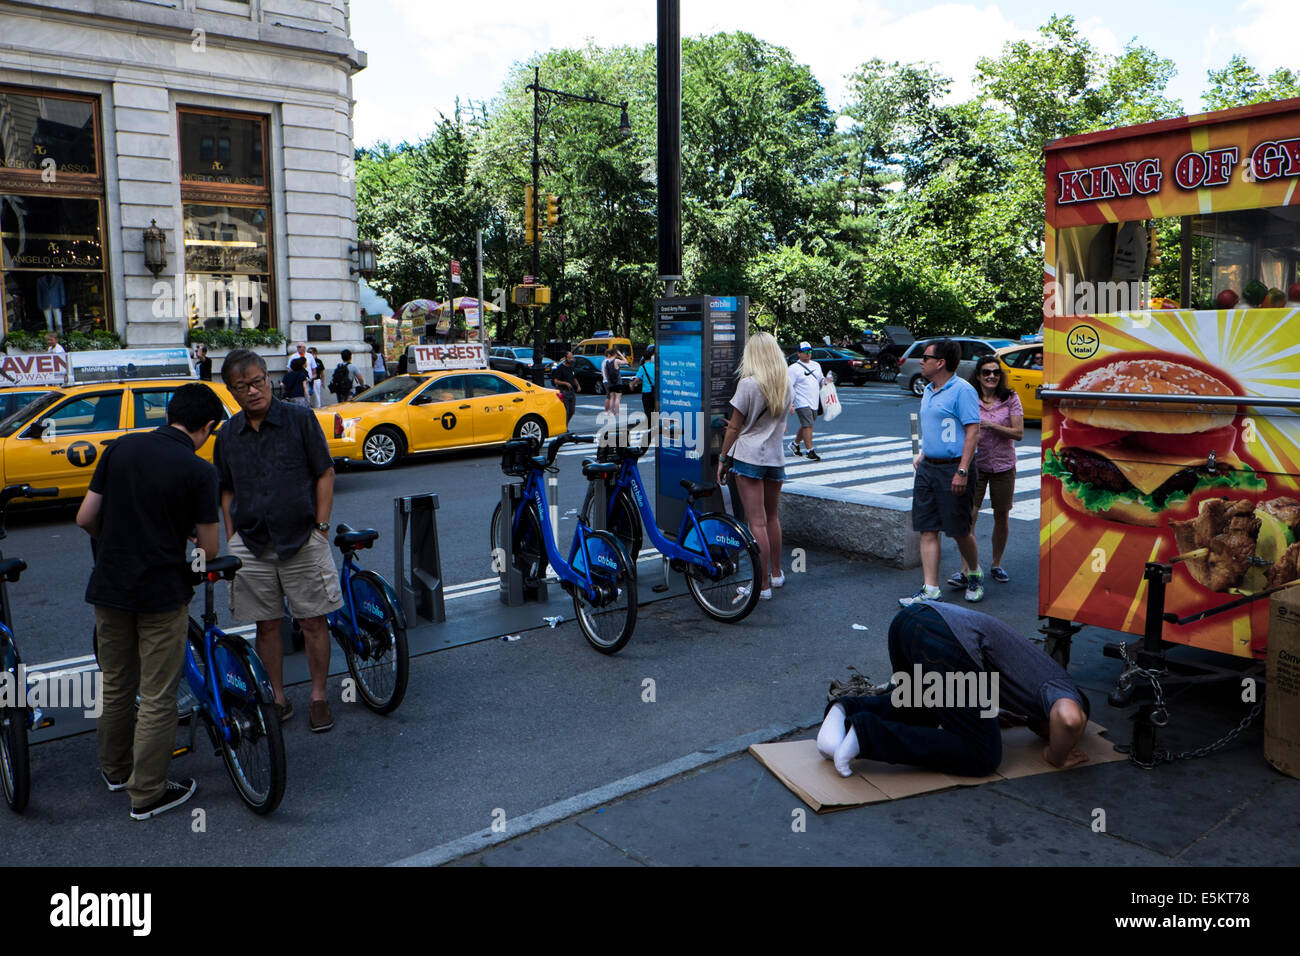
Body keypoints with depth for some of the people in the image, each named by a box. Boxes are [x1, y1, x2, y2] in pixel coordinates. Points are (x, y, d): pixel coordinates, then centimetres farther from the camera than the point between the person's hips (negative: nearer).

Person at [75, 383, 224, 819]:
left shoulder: (121, 447, 0)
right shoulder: (198, 470, -13)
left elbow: (85, 518, 2)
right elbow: (209, 549, -8)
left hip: (109, 587, 5)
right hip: (162, 592, -5)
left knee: (115, 685, 22)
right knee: (157, 697, 6)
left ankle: (115, 769, 39)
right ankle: (147, 794, 15)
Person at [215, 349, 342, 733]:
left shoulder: (300, 419, -2)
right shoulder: (227, 435, 8)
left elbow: (325, 474, 0)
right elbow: (227, 491, 15)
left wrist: (321, 526, -5)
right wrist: (232, 539, 7)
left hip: (303, 540, -3)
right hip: (251, 546, 3)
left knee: (313, 622, 2)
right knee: (267, 625, 9)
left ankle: (319, 698, 15)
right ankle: (278, 698, 22)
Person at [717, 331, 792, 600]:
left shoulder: (748, 383, -11)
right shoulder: (787, 384, 7)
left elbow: (734, 427, -8)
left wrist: (723, 458, 3)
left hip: (748, 456, -6)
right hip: (776, 457, 6)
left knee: (757, 522, -4)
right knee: (772, 517, 20)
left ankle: (763, 586, -1)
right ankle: (776, 573, 32)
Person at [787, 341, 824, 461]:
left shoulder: (816, 365, 15)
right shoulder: (794, 368, -7)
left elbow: (821, 379, 26)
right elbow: (788, 387, -10)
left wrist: (825, 380, 1)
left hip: (814, 403, 7)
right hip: (802, 403, -7)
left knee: (805, 425, 15)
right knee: (807, 426, -13)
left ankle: (794, 444, 34)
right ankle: (810, 452, -11)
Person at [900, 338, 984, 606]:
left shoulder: (962, 390, -12)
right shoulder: (929, 390, 14)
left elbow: (973, 431, -17)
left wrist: (962, 471, -22)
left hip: (953, 468, -8)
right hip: (927, 468, 8)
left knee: (959, 531, 4)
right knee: (927, 530, 4)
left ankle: (974, 575, 29)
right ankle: (930, 590, 7)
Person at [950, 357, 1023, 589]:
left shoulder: (1011, 399, -1)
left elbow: (1019, 433, -7)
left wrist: (991, 425, -18)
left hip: (1003, 465, 1)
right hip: (975, 464, -1)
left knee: (1002, 517, 9)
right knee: (969, 514, -12)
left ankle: (996, 565, 27)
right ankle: (965, 571, -11)